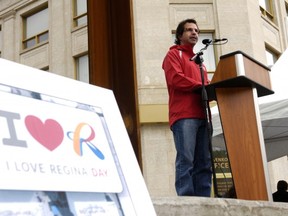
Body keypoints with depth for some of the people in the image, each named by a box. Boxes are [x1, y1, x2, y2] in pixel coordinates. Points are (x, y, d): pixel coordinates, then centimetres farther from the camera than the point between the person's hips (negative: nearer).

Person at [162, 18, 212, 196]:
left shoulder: (198, 60, 32)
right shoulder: (174, 54, 11)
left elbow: (205, 85, 24)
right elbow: (175, 78, -7)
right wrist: (200, 86, -6)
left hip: (201, 116, 7)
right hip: (184, 115, -7)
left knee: (204, 162, 0)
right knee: (186, 160, -14)